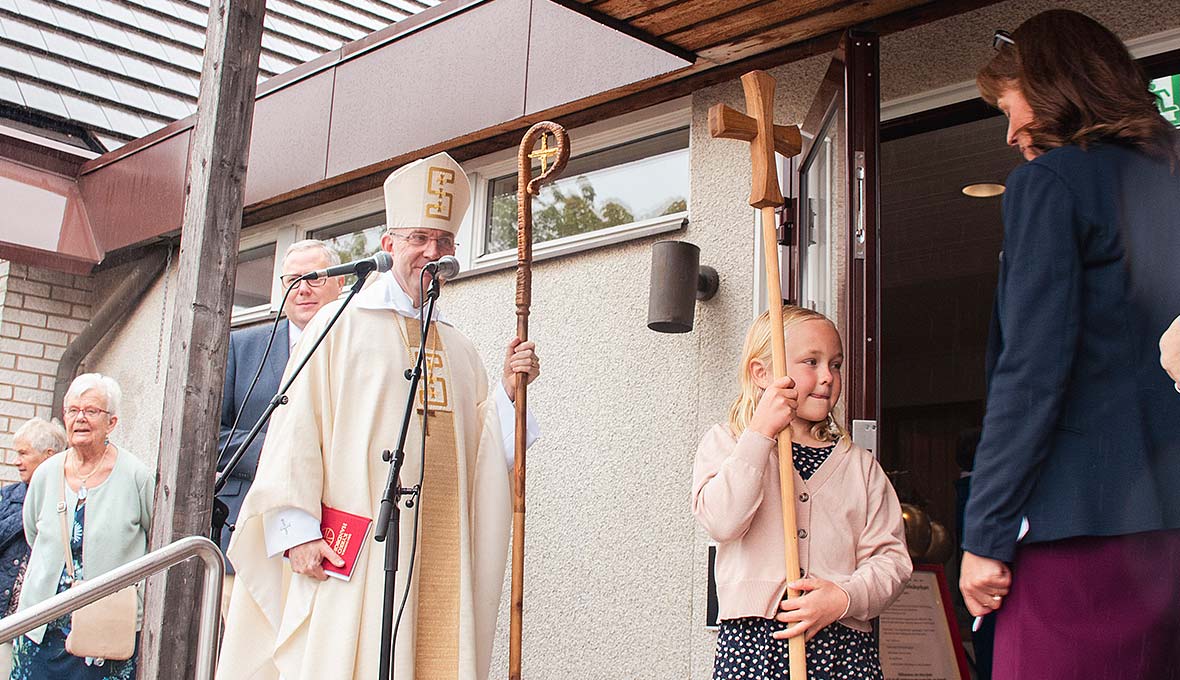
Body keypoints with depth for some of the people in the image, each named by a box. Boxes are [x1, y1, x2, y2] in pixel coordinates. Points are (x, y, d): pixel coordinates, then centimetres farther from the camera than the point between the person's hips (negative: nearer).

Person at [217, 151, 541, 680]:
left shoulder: (460, 351, 19)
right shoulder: (342, 325, 5)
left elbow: (482, 452, 15)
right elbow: (296, 431, -3)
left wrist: (508, 393, 0)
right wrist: (296, 527, -12)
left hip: (441, 561, 4)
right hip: (353, 555, -4)